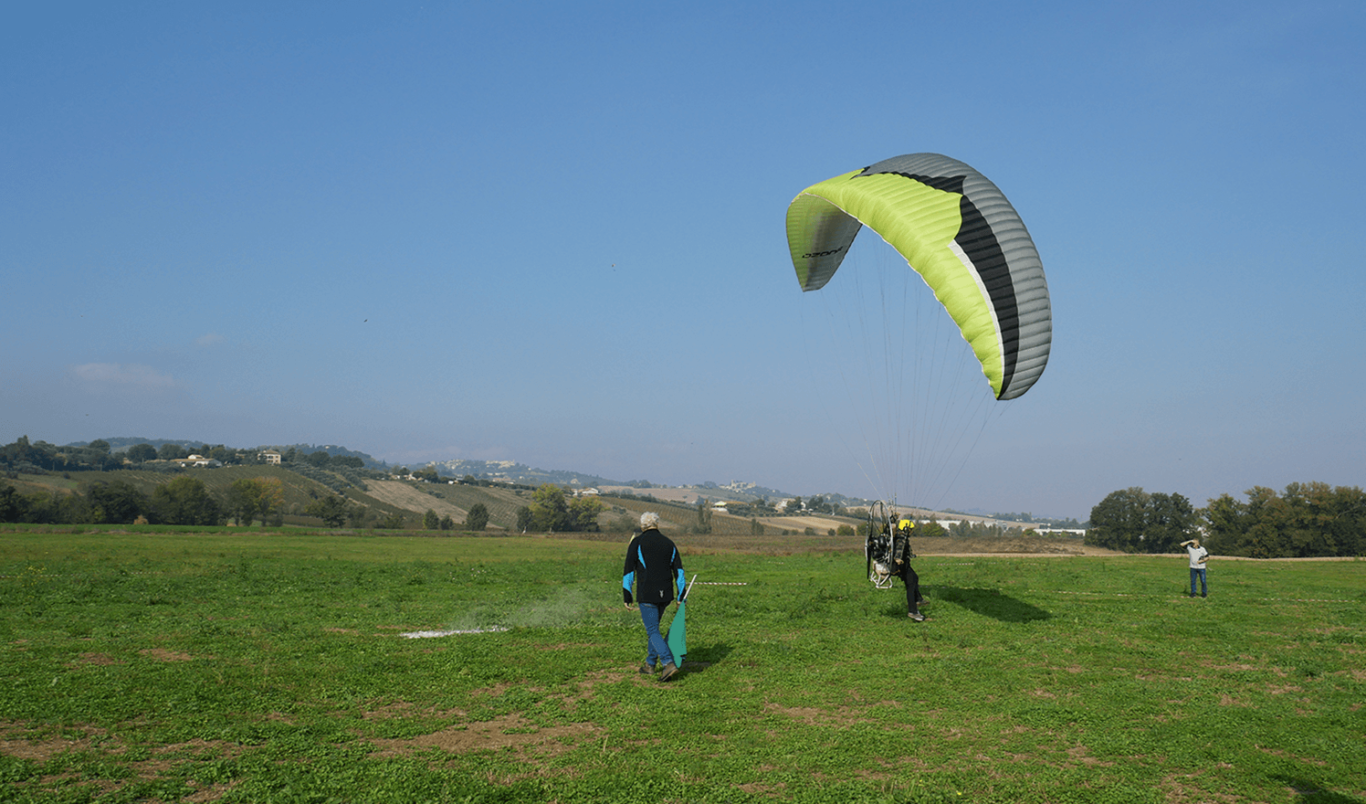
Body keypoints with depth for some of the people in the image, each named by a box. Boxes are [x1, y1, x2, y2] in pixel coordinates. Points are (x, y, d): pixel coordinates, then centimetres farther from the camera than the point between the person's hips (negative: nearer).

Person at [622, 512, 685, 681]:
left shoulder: (637, 543, -4)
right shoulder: (669, 544, 10)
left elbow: (628, 571, -4)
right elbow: (679, 571, 9)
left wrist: (627, 596, 1)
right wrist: (681, 596, 13)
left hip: (647, 595, -5)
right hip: (665, 594, 5)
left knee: (653, 631, -3)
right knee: (653, 627, 21)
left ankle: (669, 664, -17)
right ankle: (650, 664, 27)